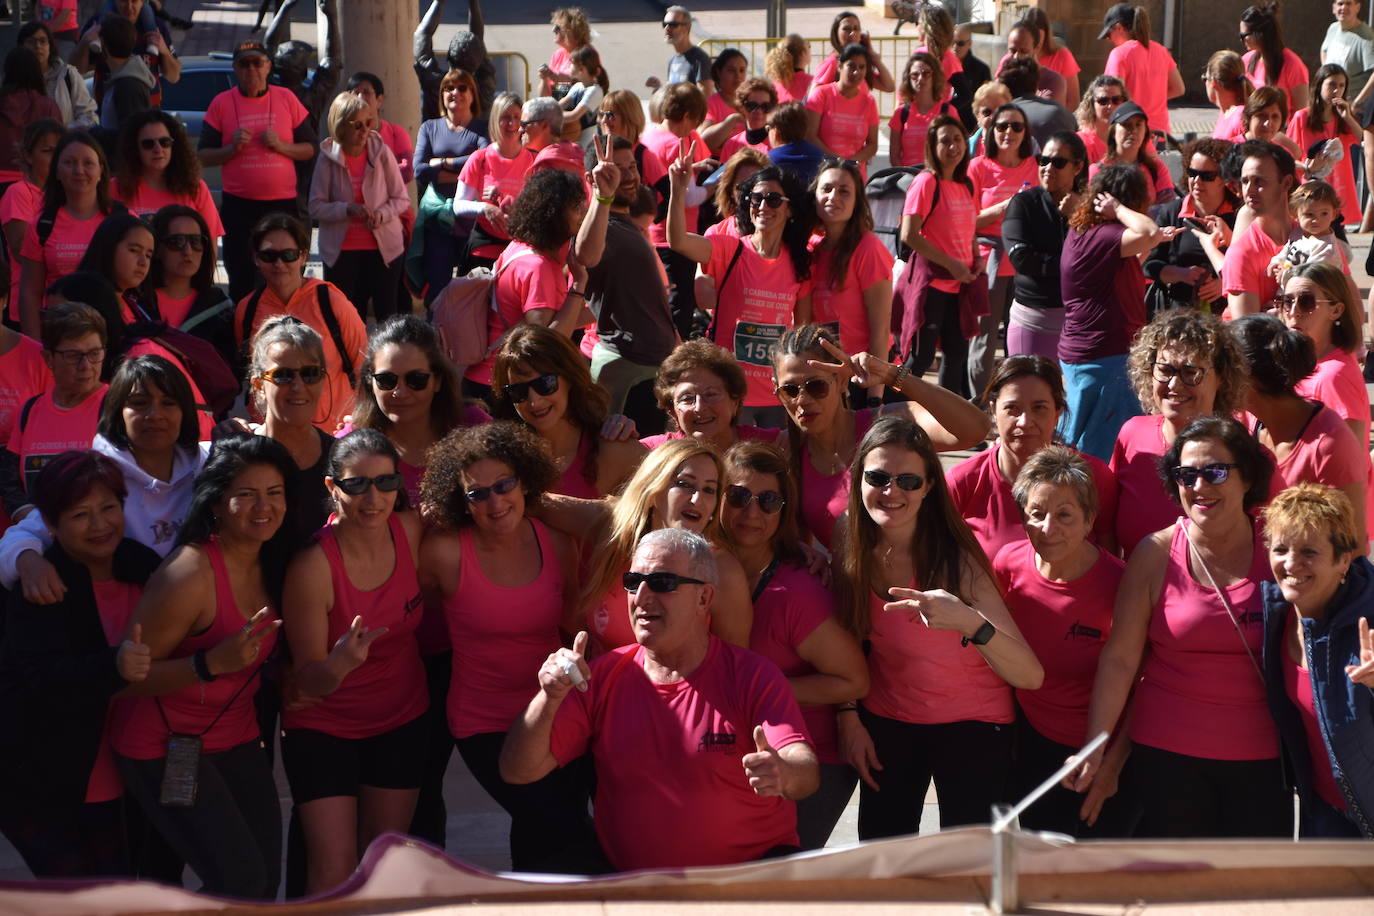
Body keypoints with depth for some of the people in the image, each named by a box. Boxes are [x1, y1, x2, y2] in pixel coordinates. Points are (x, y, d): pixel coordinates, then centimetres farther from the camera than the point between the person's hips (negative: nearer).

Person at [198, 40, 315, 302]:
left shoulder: (286, 99, 7)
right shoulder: (221, 103, 5)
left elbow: (310, 149, 8)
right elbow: (203, 156, 6)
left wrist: (280, 145, -10)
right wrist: (233, 148, -12)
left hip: (282, 203, 1)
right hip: (238, 205, -1)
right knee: (241, 282, 1)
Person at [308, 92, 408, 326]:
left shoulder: (381, 151, -4)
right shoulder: (328, 157, -5)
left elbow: (402, 199, 1)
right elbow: (316, 207, -5)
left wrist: (382, 214, -19)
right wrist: (347, 209, -22)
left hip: (383, 246, 0)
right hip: (341, 251, 0)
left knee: (386, 315, 3)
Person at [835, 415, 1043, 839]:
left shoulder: (955, 560, -24)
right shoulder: (850, 545, -13)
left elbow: (1031, 676, -33)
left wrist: (969, 621, -49)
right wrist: (848, 716, 0)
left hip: (972, 724, -3)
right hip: (885, 721, 3)